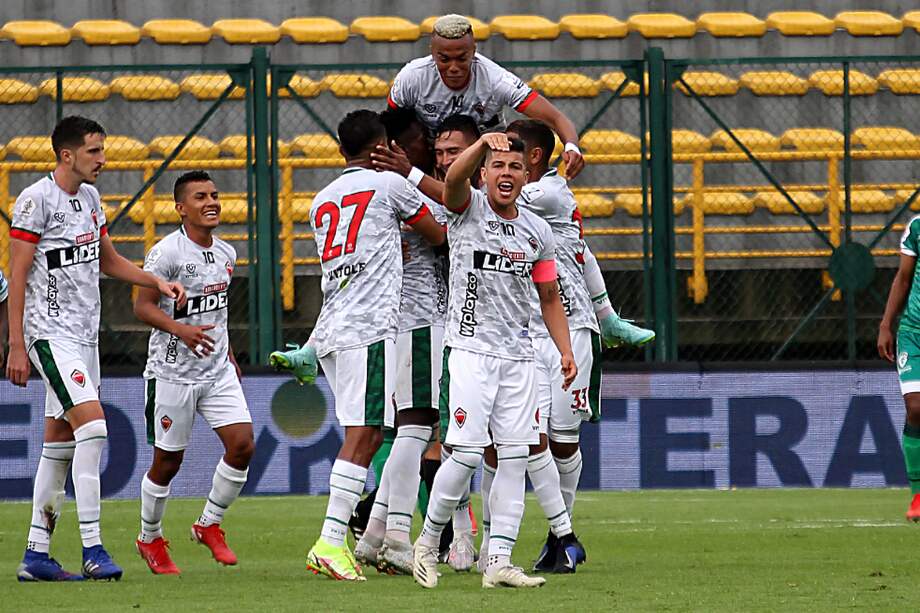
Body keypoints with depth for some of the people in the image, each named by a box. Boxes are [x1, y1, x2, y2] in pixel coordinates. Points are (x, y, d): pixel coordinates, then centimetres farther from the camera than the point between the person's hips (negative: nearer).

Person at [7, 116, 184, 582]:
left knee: (59, 442, 8)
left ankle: (36, 556, 12)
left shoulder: (89, 197, 13)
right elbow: (17, 276, -12)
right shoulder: (36, 200, -12)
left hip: (84, 334, 9)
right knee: (92, 423, -19)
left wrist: (158, 283, 12)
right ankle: (92, 550, -18)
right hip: (50, 331, -9)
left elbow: (107, 261, 26)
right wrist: (16, 347, -15)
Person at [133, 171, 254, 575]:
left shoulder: (225, 254, 9)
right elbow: (142, 306, -16)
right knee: (168, 462, 3)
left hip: (217, 371, 6)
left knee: (242, 445, -8)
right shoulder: (167, 252, -14)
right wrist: (181, 330, -30)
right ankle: (150, 539, 24)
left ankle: (209, 525, 12)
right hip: (173, 372, -6)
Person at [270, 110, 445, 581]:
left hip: (331, 330, 7)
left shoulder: (322, 202, 21)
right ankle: (331, 542, -20)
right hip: (369, 327, -7)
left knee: (367, 435, 11)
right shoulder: (390, 185, 3)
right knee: (362, 435, -11)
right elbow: (438, 237, 16)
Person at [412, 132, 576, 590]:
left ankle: (498, 562, 3)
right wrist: (484, 142, -44)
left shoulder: (537, 232, 11)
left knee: (515, 457, 0)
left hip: (517, 355, 5)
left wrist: (565, 351, 5)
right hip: (469, 349, -5)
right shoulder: (467, 209, -2)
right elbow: (453, 179, -25)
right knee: (466, 453, -13)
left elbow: (549, 298, 17)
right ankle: (428, 541, 7)